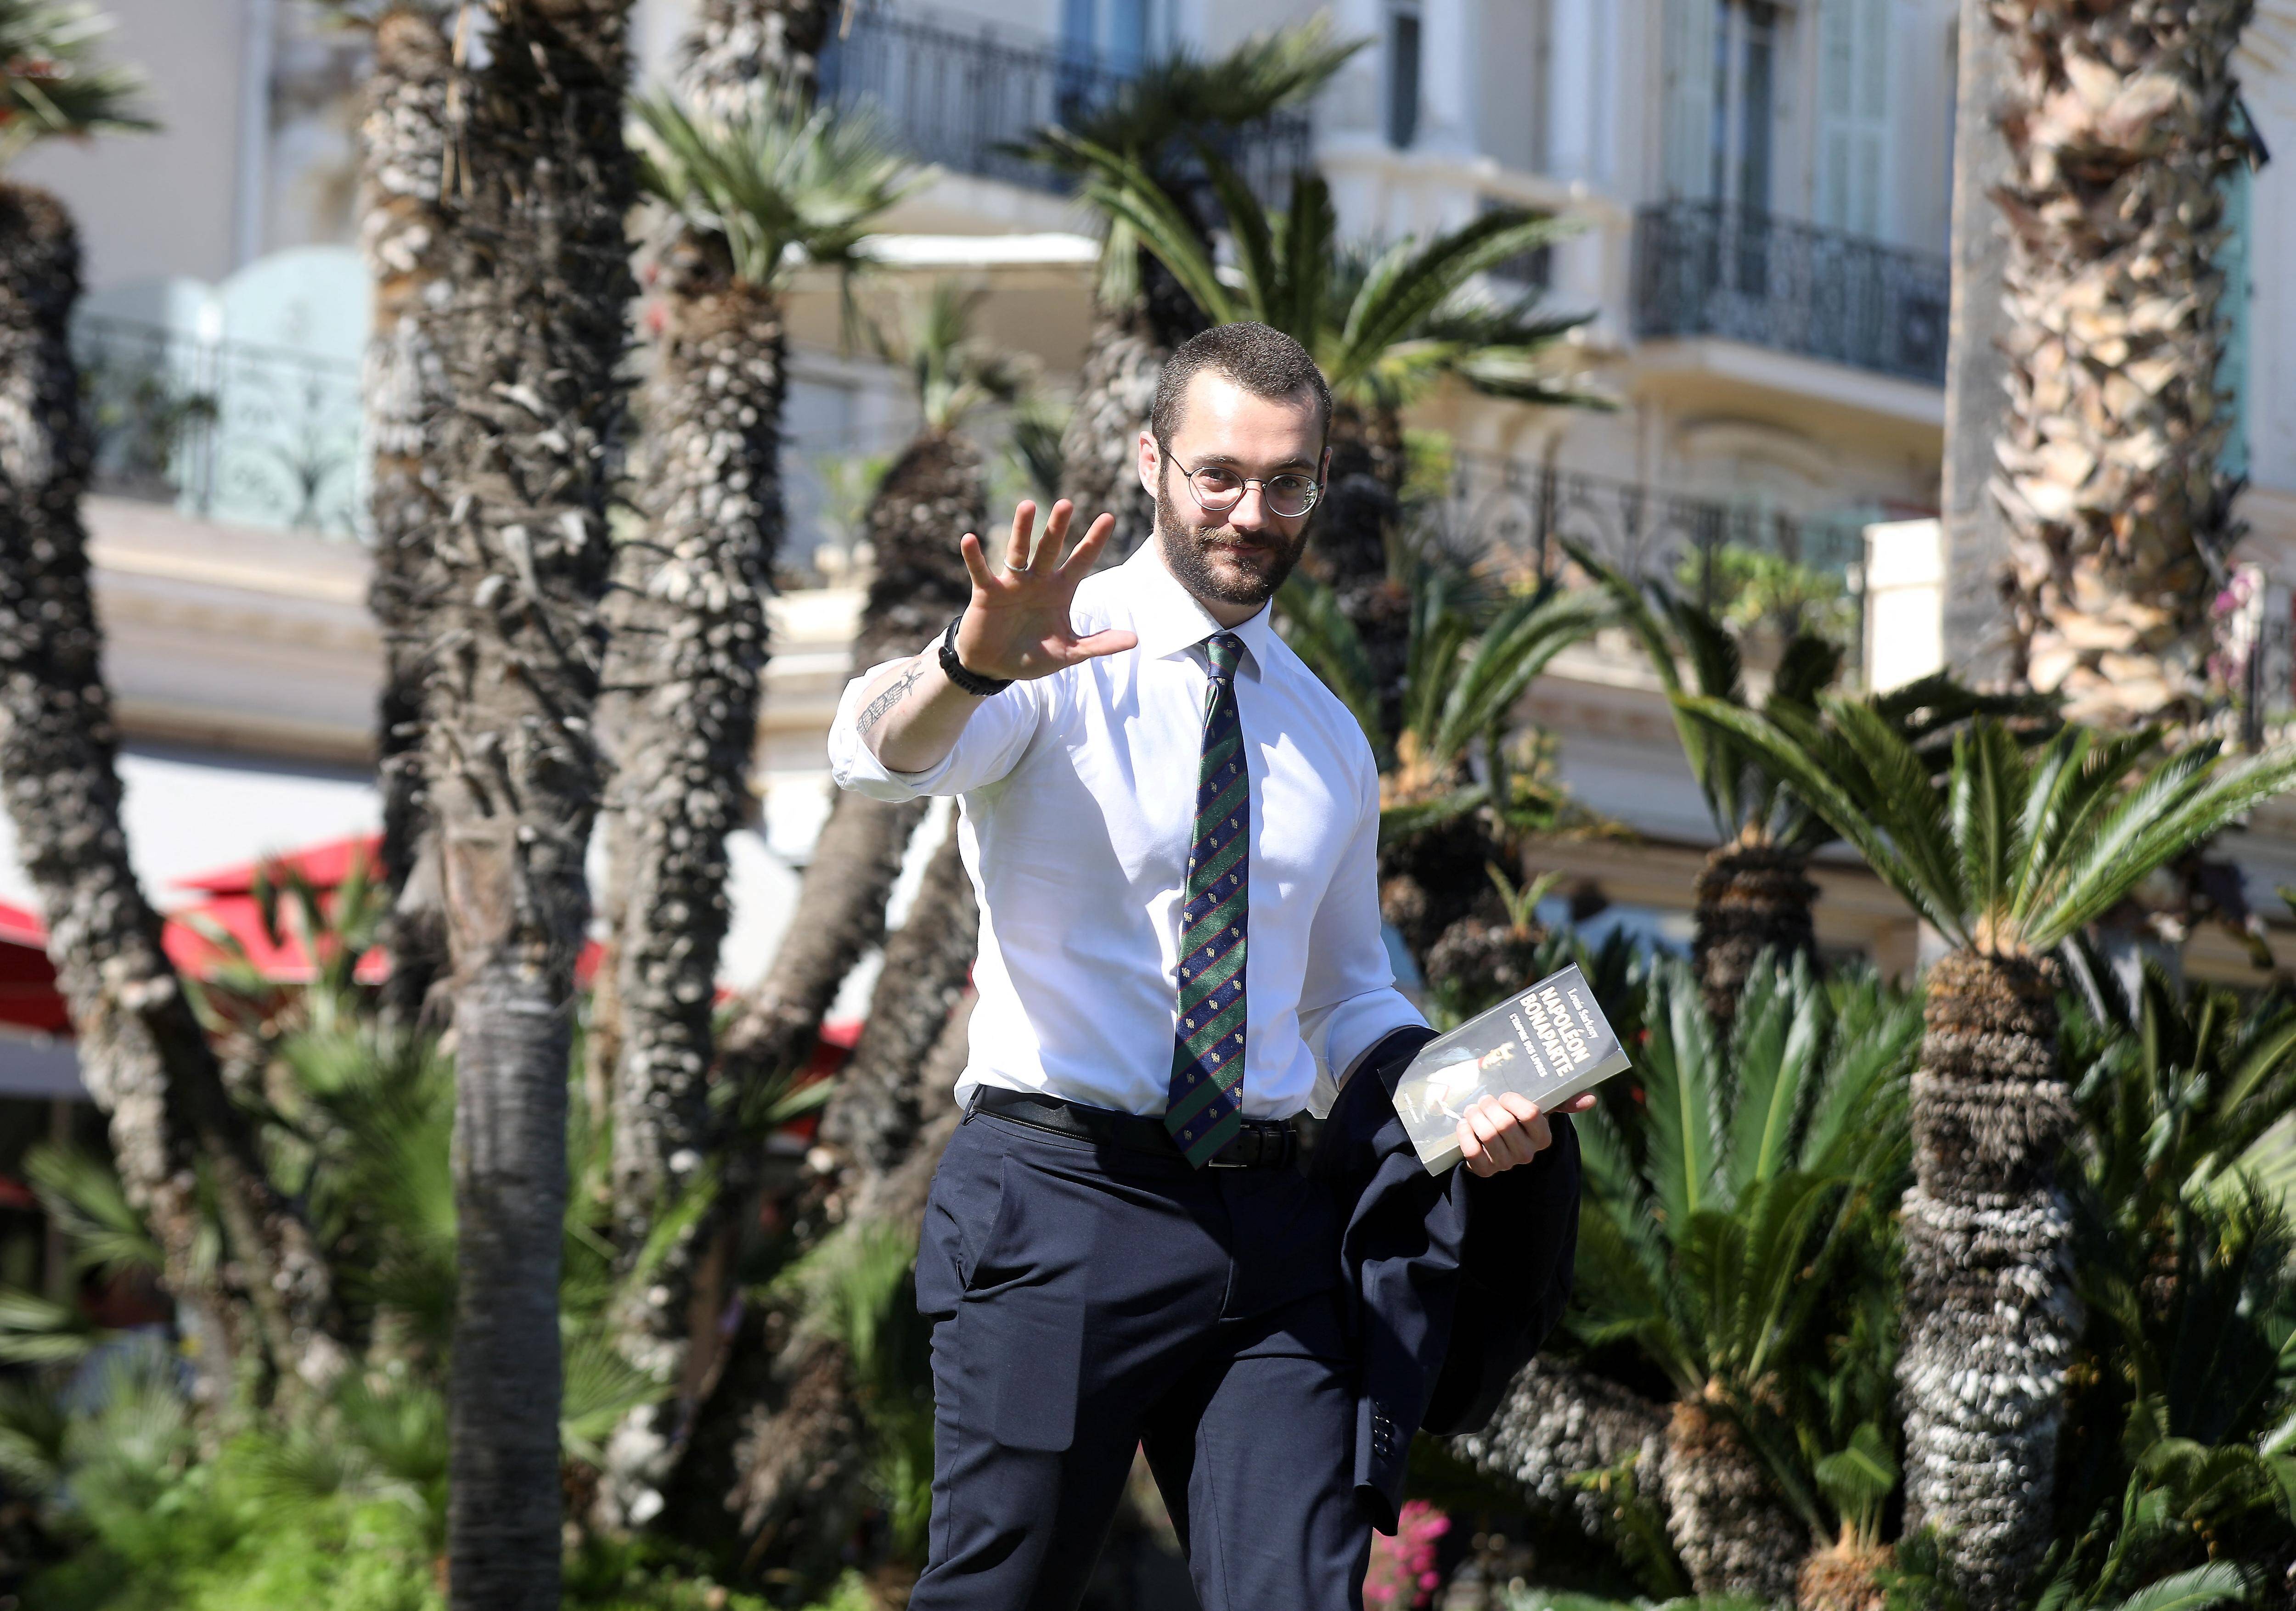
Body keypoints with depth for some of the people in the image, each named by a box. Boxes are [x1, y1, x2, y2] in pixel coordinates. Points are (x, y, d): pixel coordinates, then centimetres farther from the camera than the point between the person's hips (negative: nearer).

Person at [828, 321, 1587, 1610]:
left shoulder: (1329, 740, 17)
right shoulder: (1056, 659, -2)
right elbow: (879, 753, -23)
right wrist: (970, 665, -47)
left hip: (1271, 1222, 5)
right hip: (1060, 1210, -5)